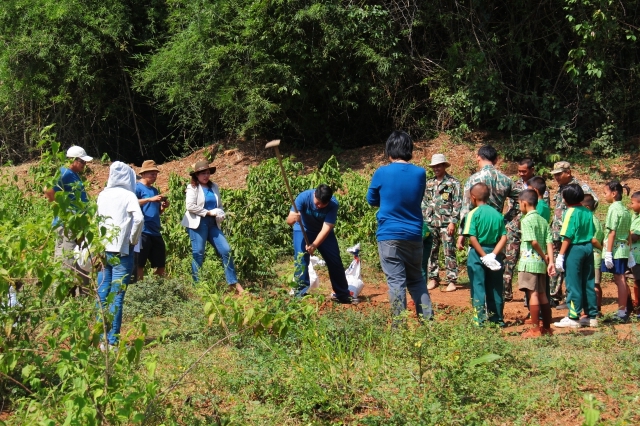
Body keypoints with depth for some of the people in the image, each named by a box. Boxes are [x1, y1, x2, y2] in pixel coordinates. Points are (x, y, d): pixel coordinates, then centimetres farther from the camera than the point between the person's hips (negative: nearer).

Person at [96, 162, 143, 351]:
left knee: (102, 295, 10)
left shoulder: (103, 195, 8)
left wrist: (99, 244, 14)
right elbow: (138, 218, -19)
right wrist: (133, 240, -6)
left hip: (103, 250, 5)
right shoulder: (128, 196, -6)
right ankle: (113, 340, -4)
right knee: (117, 297, -3)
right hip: (121, 251, -5)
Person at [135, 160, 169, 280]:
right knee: (139, 264, -5)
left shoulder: (155, 190, 20)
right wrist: (150, 199, -24)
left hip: (155, 232, 8)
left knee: (161, 264, 8)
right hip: (143, 231, -8)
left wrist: (163, 207, 3)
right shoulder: (137, 187, -2)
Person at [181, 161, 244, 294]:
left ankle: (233, 283, 3)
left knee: (226, 250, -2)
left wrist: (220, 214, -4)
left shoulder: (214, 187, 14)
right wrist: (208, 212, -12)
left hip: (212, 223, 5)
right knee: (198, 253, -3)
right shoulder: (193, 188, -3)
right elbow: (190, 206, -14)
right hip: (198, 223, -5)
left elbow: (219, 205, 17)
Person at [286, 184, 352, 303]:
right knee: (301, 258, -20)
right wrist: (293, 218, -59)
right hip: (303, 230, -1)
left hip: (324, 232, 1)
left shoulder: (333, 204, -30)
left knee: (335, 261, 2)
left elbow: (326, 228, -31)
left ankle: (343, 295, 15)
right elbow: (289, 220, -34)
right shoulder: (304, 197, -32)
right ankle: (302, 292, -15)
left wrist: (314, 245, -43)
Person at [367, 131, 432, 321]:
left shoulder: (382, 173, -9)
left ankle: (400, 325, -1)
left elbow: (372, 200, 6)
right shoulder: (420, 173, -1)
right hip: (414, 235, 3)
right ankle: (427, 318, 12)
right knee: (417, 279, 16)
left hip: (389, 236, -3)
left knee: (396, 281, -1)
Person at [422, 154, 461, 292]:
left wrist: (453, 222, -12)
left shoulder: (453, 183, -2)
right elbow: (424, 203, 18)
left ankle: (452, 280, -1)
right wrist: (423, 221, 11)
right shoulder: (429, 184, 14)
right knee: (431, 252, 8)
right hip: (430, 224, 5)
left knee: (449, 252, -4)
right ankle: (433, 278, 16)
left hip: (446, 224, -5)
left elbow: (457, 204, -5)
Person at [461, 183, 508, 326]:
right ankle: (498, 318, 18)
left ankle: (480, 320, -1)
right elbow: (504, 238, -2)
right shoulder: (497, 214, 6)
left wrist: (484, 256, -15)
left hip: (478, 254, -4)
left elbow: (472, 238, -18)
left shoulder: (474, 214, -9)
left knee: (478, 287, 1)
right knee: (495, 287, 12)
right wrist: (493, 255, -9)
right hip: (494, 253, 5)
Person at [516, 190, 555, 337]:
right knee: (542, 295, 13)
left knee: (533, 295, -5)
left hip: (529, 261, -7)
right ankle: (547, 327, 17)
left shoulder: (526, 220, -11)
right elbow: (549, 242, 2)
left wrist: (544, 257, -7)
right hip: (541, 263, 7)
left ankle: (535, 329, -4)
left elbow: (533, 242, -20)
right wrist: (550, 261, -4)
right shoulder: (543, 221, 11)